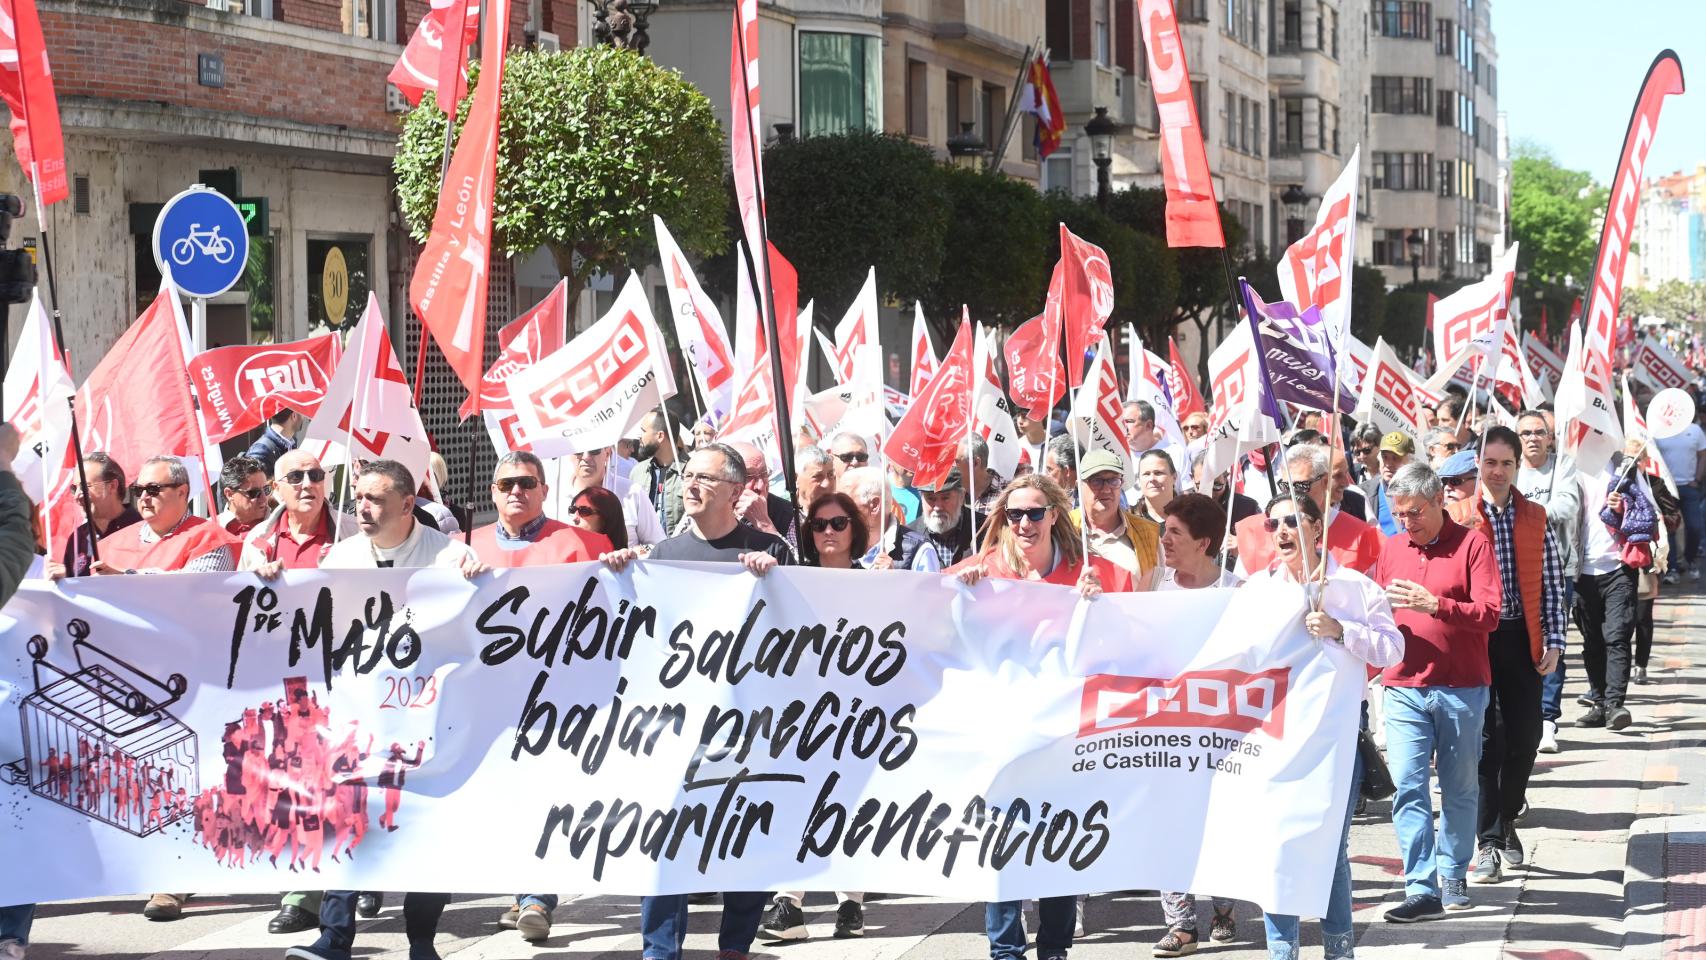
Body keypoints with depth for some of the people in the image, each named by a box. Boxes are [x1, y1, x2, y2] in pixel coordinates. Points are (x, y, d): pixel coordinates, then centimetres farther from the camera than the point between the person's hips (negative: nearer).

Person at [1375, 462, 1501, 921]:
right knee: (1408, 787, -7)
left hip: (1461, 688, -3)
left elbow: (1489, 615, -11)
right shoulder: (1392, 547, 11)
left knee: (1459, 788, 8)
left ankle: (1453, 875, 23)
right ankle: (1422, 888, -8)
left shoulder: (1472, 544, -3)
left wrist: (1434, 604, -23)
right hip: (1405, 688, 3)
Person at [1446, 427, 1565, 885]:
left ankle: (1506, 820, 28)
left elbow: (1551, 584, 8)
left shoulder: (1536, 518, 7)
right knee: (1485, 738, -4)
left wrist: (1554, 641, 1)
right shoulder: (1457, 517, -1)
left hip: (1522, 640, 3)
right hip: (1475, 638, -3)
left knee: (1525, 736, 6)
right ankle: (1487, 840, 1)